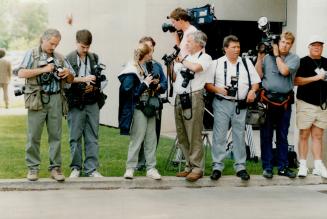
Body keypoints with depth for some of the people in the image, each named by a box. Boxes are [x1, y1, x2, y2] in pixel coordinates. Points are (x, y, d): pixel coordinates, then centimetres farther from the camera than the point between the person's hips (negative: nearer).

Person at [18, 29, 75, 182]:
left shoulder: (59, 57, 16)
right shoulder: (32, 54, 5)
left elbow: (71, 80, 20)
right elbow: (21, 73, -7)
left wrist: (68, 74, -4)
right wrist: (43, 70, -13)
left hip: (56, 99, 3)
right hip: (37, 99, -3)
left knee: (55, 135, 3)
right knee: (34, 135, -1)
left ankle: (55, 167, 8)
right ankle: (33, 168, 7)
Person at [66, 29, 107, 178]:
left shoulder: (95, 58, 10)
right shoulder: (69, 59, -1)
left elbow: (102, 78, 12)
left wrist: (95, 87, -7)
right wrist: (82, 79, -20)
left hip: (92, 103, 3)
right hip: (75, 103, -3)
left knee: (92, 137, 4)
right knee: (75, 137, 4)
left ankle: (91, 168, 9)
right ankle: (76, 167, 16)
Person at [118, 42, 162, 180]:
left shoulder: (145, 68, 14)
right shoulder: (131, 72, -13)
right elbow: (130, 92, -20)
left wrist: (154, 84, 6)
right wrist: (146, 84, -17)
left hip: (149, 108, 8)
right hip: (138, 109, -8)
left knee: (151, 139, 8)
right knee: (137, 139, -3)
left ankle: (151, 168, 14)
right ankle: (130, 168, 7)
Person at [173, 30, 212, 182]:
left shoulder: (205, 57, 0)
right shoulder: (186, 57, 20)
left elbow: (195, 67, -21)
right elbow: (174, 77, 24)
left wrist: (182, 60, -5)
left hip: (193, 98, -7)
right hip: (179, 98, 8)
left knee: (194, 135, -7)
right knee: (182, 136, 8)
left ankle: (197, 168, -3)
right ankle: (189, 165, 15)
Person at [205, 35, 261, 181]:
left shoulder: (247, 63, 13)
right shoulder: (217, 64, 5)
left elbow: (256, 82, 13)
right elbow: (208, 84, 2)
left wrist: (253, 91, -7)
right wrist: (219, 89, -15)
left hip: (241, 105, 2)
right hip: (222, 104, -2)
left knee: (239, 136, 5)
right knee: (219, 135, -3)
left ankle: (240, 167, 11)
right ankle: (217, 166, 3)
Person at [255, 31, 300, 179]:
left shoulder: (294, 59, 5)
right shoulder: (267, 57, 7)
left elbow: (285, 71, -12)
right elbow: (258, 75, 2)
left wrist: (277, 55, -2)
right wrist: (259, 57, -3)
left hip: (284, 101, 0)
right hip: (267, 99, 0)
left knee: (283, 136, 8)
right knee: (266, 135, 3)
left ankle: (283, 167, 15)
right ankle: (267, 167, 9)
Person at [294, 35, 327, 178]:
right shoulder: (303, 62, -2)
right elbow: (296, 81, -12)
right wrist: (315, 77, -16)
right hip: (306, 103, -4)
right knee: (304, 135, 0)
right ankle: (303, 165, 5)